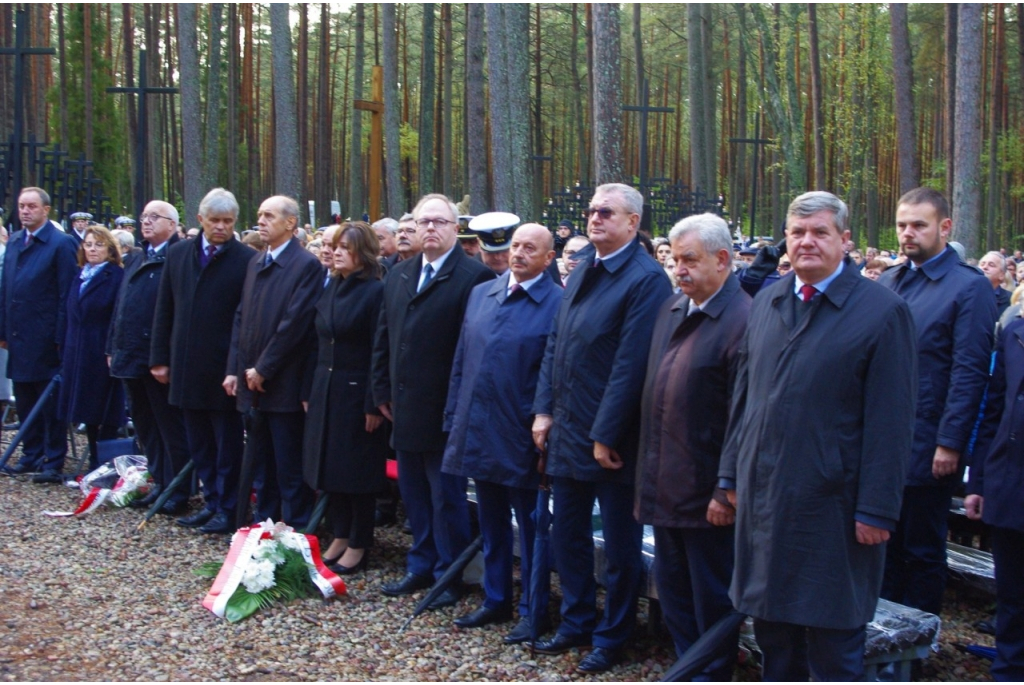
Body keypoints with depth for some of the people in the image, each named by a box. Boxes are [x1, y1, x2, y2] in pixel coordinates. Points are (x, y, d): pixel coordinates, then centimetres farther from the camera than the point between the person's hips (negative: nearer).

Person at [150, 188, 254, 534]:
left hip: (224, 369, -5)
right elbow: (164, 309, 10)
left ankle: (227, 510, 13)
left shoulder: (246, 259, -9)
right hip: (186, 367, 5)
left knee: (227, 444, 6)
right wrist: (160, 358, 7)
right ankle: (212, 502, 23)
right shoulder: (178, 253, 7)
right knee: (199, 443, 13)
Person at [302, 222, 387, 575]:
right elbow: (318, 343, 13)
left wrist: (374, 404, -18)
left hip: (357, 393, -7)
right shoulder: (330, 290, 10)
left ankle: (358, 546, 13)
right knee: (331, 465, 12)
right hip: (326, 390, 7)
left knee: (358, 470, 2)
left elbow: (380, 352, -15)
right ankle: (340, 537, 24)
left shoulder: (375, 291, -12)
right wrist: (309, 391, 9)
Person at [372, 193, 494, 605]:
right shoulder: (398, 275, 12)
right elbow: (383, 337, 16)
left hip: (446, 411, -7)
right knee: (414, 494, 16)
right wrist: (382, 391, 11)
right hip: (405, 409, 7)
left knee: (447, 497, 4)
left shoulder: (474, 277, -12)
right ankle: (421, 566, 28)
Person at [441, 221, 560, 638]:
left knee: (530, 527, 6)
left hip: (521, 437, -6)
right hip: (478, 431, 6)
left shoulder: (557, 304, -9)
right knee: (491, 524, 17)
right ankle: (496, 600, 30)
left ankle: (531, 611, 17)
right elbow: (461, 361, 13)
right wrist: (453, 417, 10)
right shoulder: (481, 295, 9)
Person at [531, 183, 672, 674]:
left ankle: (611, 638, 21)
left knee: (619, 542, 8)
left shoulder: (645, 279, -16)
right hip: (566, 431, 8)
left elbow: (631, 364, -20)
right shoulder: (581, 273, 10)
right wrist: (544, 410, 6)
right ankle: (576, 622, 33)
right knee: (567, 534, 17)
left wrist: (606, 436, -19)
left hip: (611, 438, -8)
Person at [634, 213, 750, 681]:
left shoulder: (742, 321, -18)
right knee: (672, 587, 18)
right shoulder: (671, 310, 9)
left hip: (708, 493, -8)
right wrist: (649, 471, 16)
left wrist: (728, 493, -19)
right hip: (665, 486, 8)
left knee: (712, 597, 7)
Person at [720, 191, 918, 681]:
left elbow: (890, 420, -12)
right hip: (763, 494, 6)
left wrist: (876, 509, -14)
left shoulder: (883, 312, -9)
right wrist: (732, 472, 12)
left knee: (833, 636, 4)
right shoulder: (766, 302, 10)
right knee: (772, 626, 15)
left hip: (831, 503, -6)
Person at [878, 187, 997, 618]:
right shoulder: (887, 283, 11)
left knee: (923, 552, 8)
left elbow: (969, 372, -12)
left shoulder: (969, 287, -8)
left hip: (926, 449, -5)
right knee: (882, 546, 13)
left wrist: (950, 443, -16)